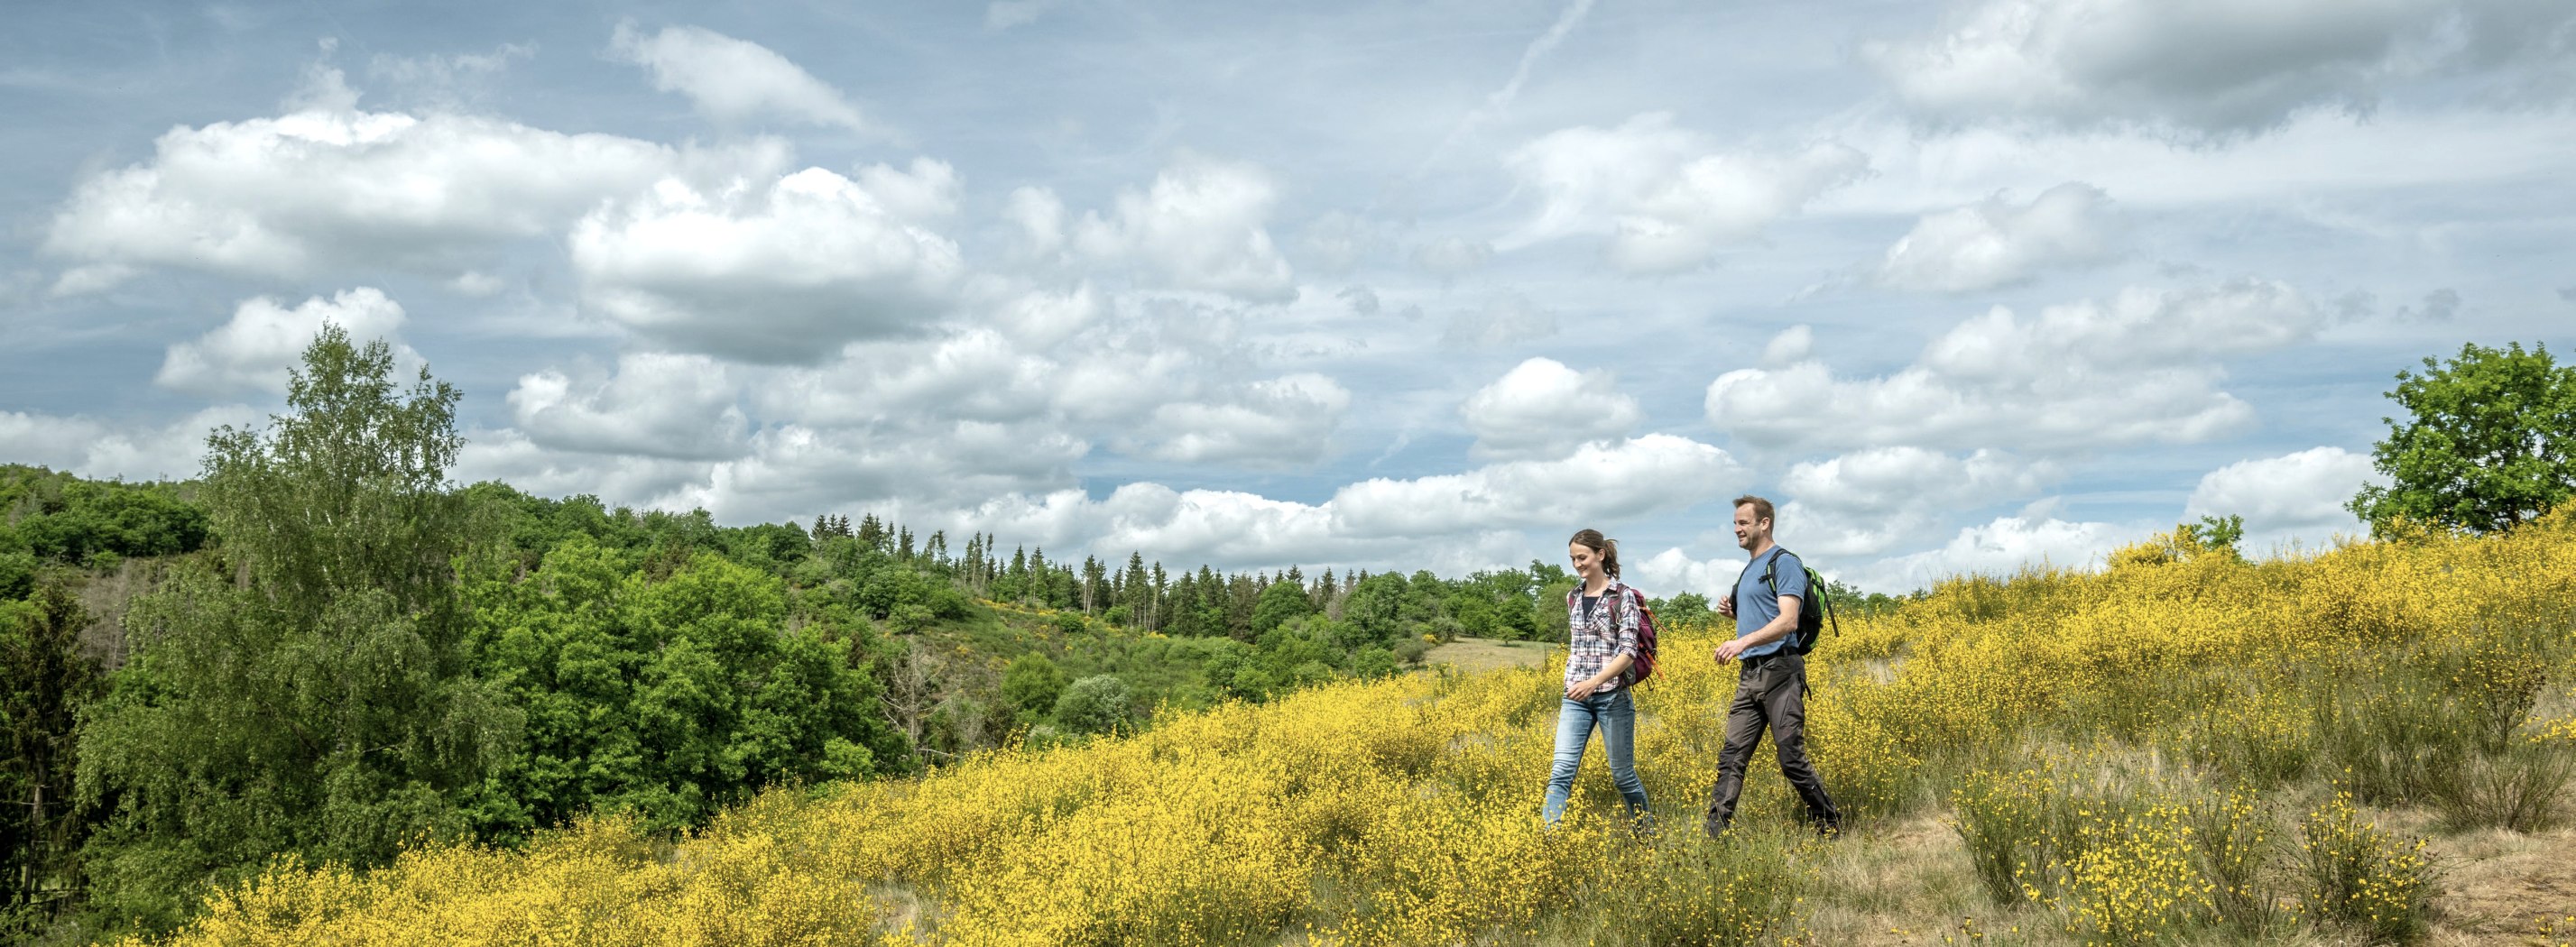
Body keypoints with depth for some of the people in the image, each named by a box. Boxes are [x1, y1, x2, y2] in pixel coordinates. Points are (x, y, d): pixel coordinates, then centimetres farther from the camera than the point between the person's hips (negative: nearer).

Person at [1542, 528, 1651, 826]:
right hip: (1575, 697, 4)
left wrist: (1594, 681, -22)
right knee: (1561, 772, -9)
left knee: (1623, 774, 6)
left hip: (1612, 695, -4)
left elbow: (1628, 651, -12)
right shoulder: (1573, 598, 11)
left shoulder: (1622, 595, -6)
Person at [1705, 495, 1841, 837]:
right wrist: (1732, 612, 11)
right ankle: (1714, 834, -4)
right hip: (1749, 675, 9)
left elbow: (1787, 620, -18)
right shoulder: (1748, 570, 22)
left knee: (1792, 760, -6)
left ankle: (1831, 825, 11)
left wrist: (1743, 641, -30)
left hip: (1779, 671, -9)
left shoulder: (1784, 563, -6)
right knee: (1731, 757, 0)